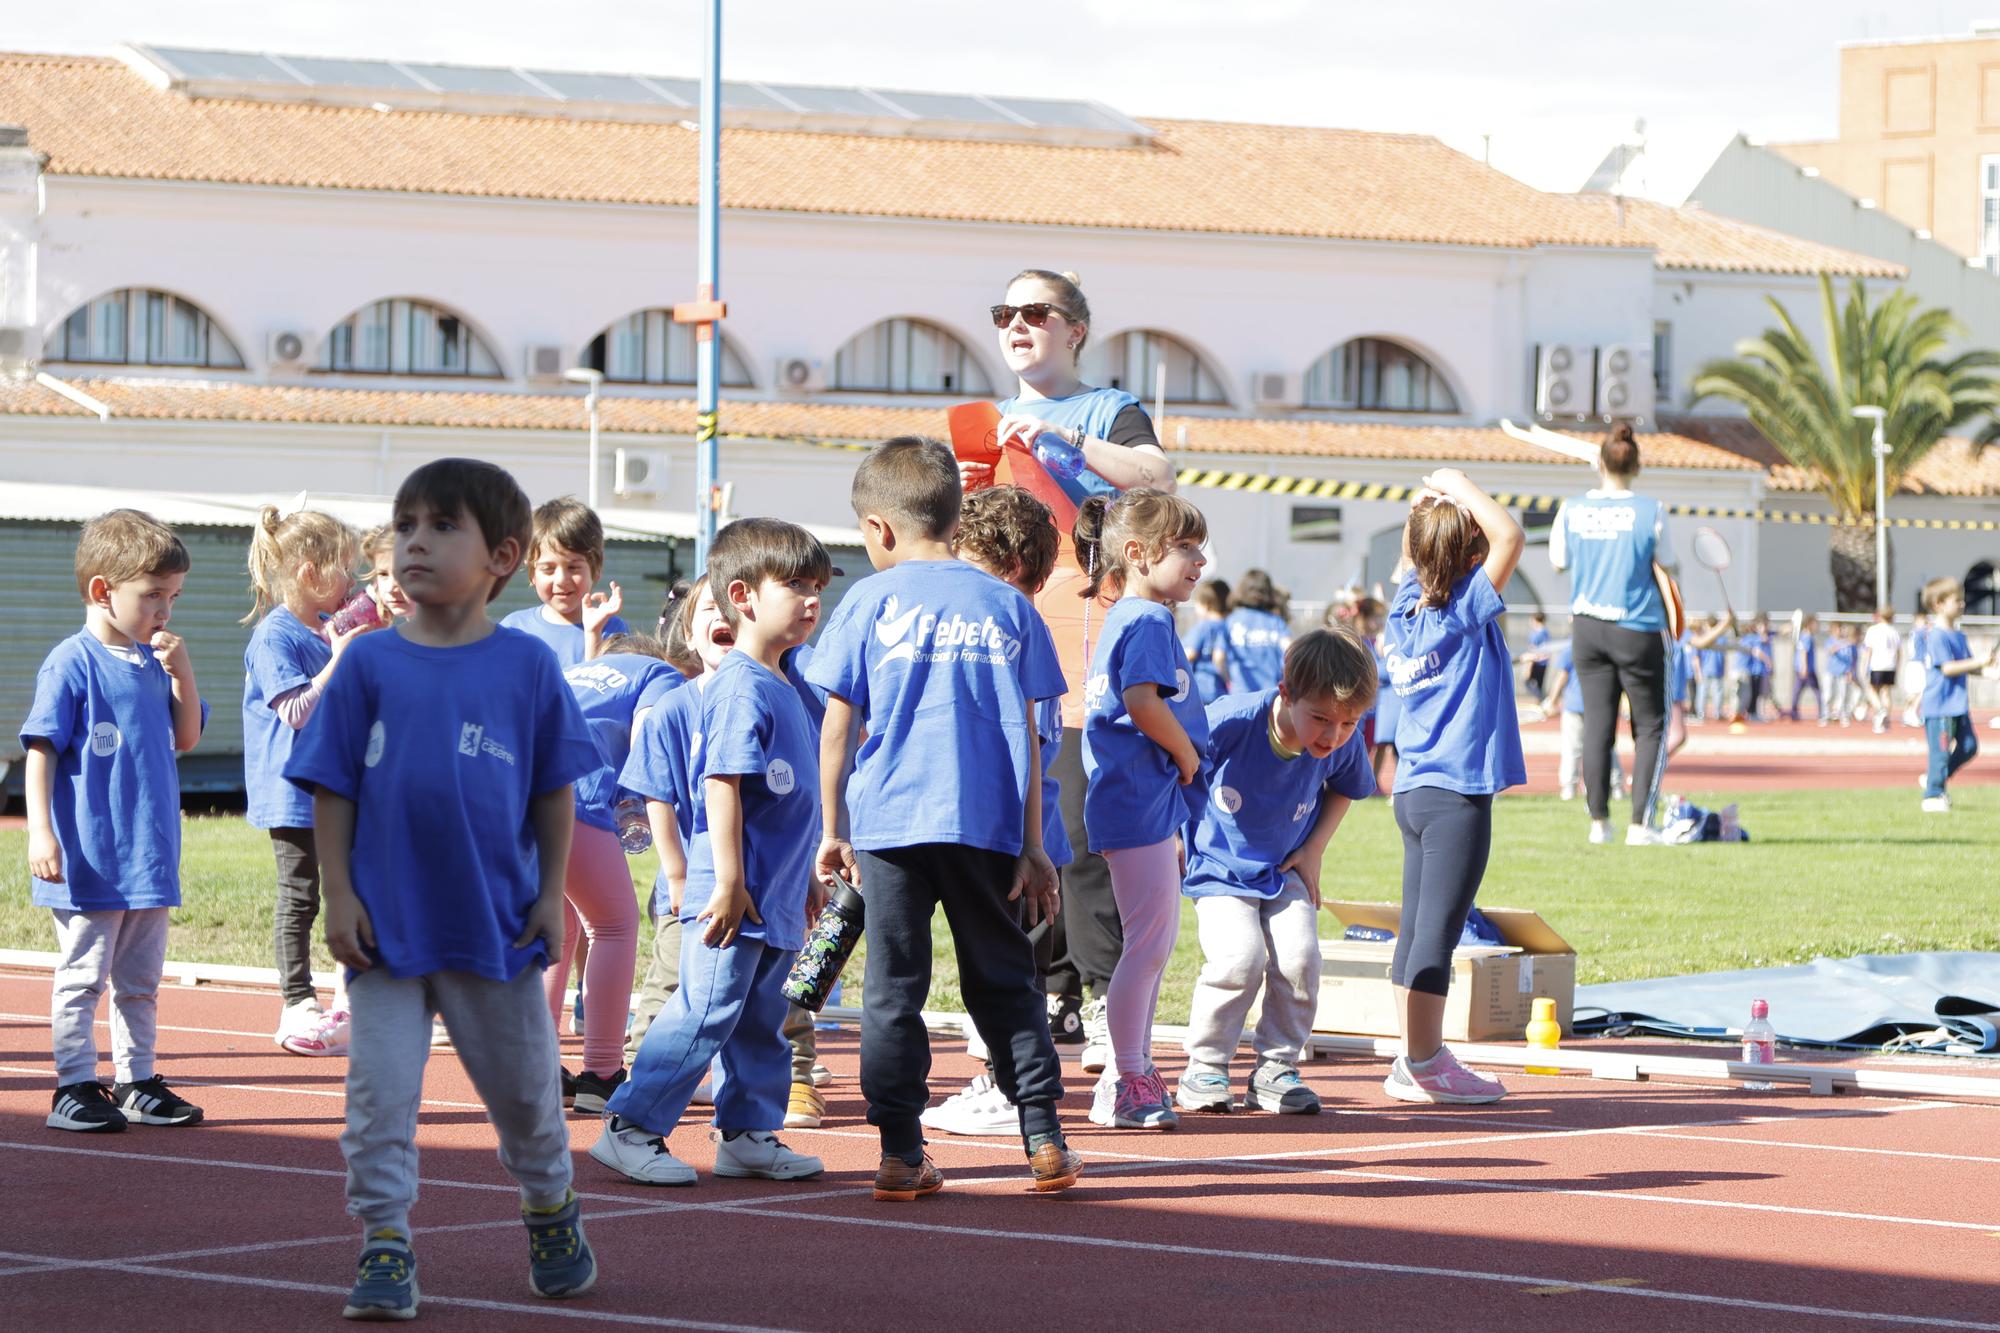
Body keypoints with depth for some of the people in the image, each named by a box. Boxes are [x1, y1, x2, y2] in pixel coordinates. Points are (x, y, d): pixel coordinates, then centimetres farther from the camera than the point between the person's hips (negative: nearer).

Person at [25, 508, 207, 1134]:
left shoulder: (153, 661, 10)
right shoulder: (71, 664, -11)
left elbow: (185, 736, 16)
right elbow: (41, 751, -12)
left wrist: (182, 672, 1)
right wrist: (41, 833, -19)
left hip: (149, 858, 7)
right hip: (90, 861, -7)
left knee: (140, 980, 13)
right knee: (82, 975, -1)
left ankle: (136, 1082, 21)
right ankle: (74, 1089, 5)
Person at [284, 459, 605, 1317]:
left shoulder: (527, 667, -3)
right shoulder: (369, 666, -2)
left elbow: (555, 791, 3)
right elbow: (332, 791, 1)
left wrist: (551, 894, 0)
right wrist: (338, 895, -5)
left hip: (497, 926, 0)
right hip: (387, 928, 0)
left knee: (525, 1086, 14)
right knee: (381, 1093, -2)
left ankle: (550, 1211, 37)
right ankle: (384, 1247, 5)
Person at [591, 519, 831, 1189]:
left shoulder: (781, 690, 15)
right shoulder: (741, 689, -15)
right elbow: (722, 787, -20)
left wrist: (804, 878, 27)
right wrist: (728, 883, -23)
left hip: (774, 900, 10)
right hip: (733, 900, -10)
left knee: (760, 1021, 13)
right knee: (705, 1013, -8)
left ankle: (749, 1135, 20)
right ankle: (629, 1128, -3)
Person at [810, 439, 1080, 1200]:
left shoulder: (870, 602, 2)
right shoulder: (1007, 606, 8)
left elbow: (837, 730, 2)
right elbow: (1026, 737, 6)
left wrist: (833, 830, 12)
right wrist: (1033, 848, 9)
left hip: (890, 823, -2)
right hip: (988, 824, 2)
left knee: (893, 989, 4)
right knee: (1005, 982, 12)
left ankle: (900, 1153, 1)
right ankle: (1045, 1141, 7)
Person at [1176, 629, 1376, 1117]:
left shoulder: (1345, 744, -17)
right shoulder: (1232, 721, -30)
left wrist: (1315, 848, -1)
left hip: (1285, 872, 3)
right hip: (1220, 867, -3)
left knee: (1299, 957, -16)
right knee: (1239, 957, -22)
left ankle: (1275, 1068, 3)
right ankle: (1204, 1069, -4)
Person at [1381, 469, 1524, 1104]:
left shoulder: (1407, 600, 6)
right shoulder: (1466, 609, -14)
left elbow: (1417, 547, 24)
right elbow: (1510, 536, -22)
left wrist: (1433, 499, 8)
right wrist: (1458, 487, -13)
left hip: (1414, 788, 8)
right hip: (1457, 794, -8)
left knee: (1417, 927, 11)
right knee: (1436, 931, -6)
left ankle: (1417, 1058, 16)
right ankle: (1424, 1065, -4)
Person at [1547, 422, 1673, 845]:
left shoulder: (1572, 509, -3)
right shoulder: (1651, 511, -11)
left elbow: (1559, 560, 11)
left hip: (1587, 627, 3)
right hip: (1637, 630, -3)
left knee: (1597, 723, 9)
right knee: (1650, 726, 7)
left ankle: (1599, 821, 9)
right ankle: (1640, 822, -1)